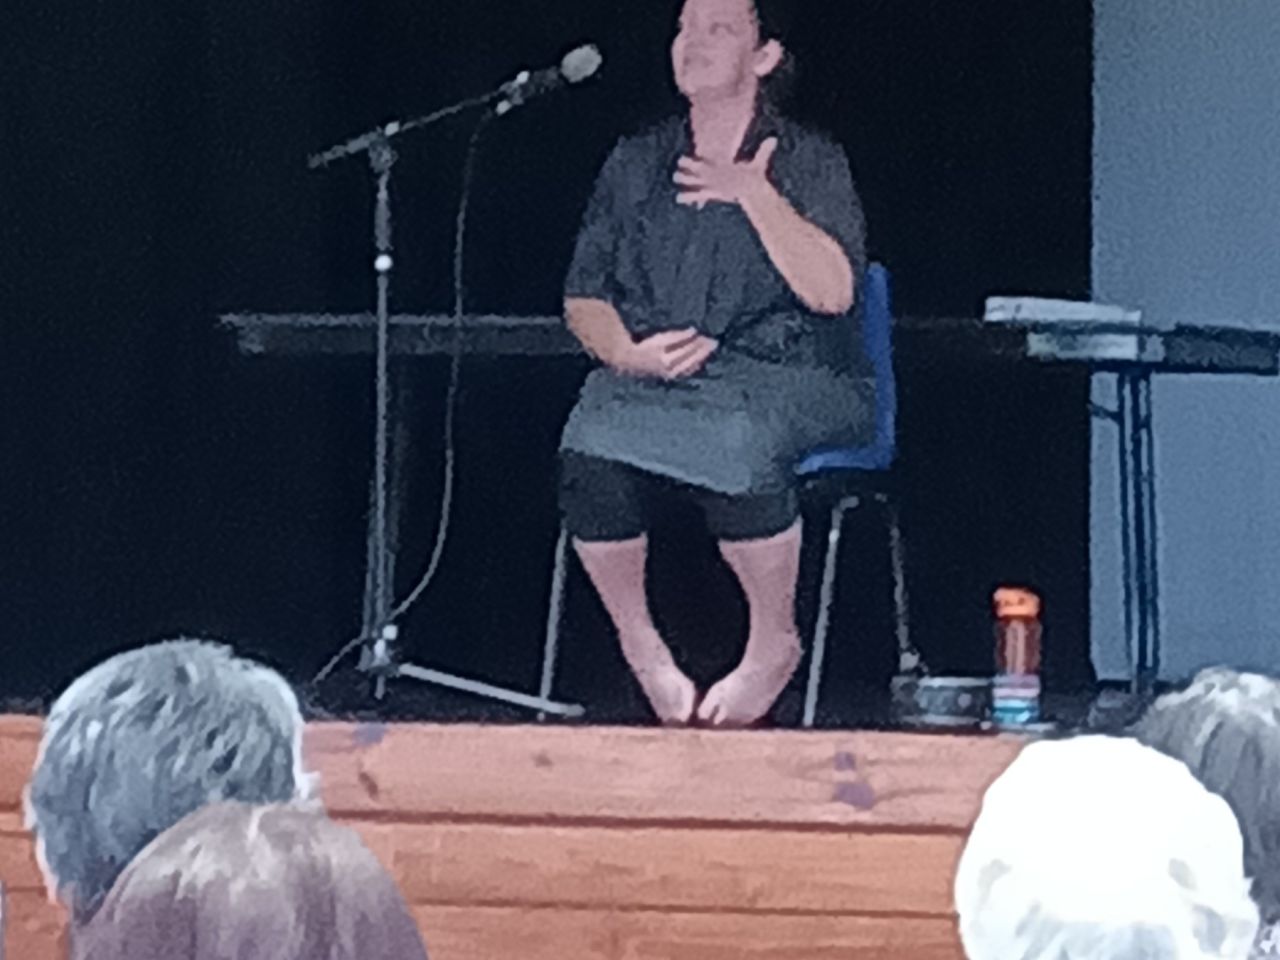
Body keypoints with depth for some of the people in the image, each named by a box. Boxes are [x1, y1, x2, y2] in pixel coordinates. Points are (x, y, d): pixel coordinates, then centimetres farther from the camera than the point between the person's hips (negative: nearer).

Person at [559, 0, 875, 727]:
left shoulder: (811, 163, 5)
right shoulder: (636, 164, 17)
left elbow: (833, 292, -10)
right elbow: (583, 297, 15)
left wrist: (756, 196, -14)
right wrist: (625, 351, -6)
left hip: (783, 377, -3)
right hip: (651, 377, 3)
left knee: (737, 448, -38)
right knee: (591, 452, -30)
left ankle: (774, 641, -15)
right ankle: (639, 644, -10)